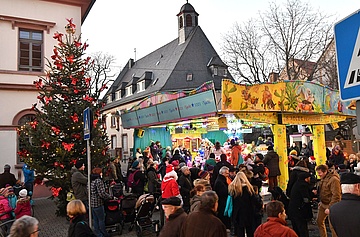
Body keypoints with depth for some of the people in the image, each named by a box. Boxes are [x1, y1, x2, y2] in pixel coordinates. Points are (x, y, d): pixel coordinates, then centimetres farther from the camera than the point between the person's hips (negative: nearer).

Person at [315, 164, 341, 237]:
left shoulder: (334, 179, -23)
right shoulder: (323, 178, 5)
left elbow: (336, 196, -24)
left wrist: (330, 208, -23)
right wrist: (317, 192, 3)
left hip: (331, 205, -9)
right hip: (323, 204, 9)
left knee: (332, 226, -2)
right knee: (319, 221, 15)